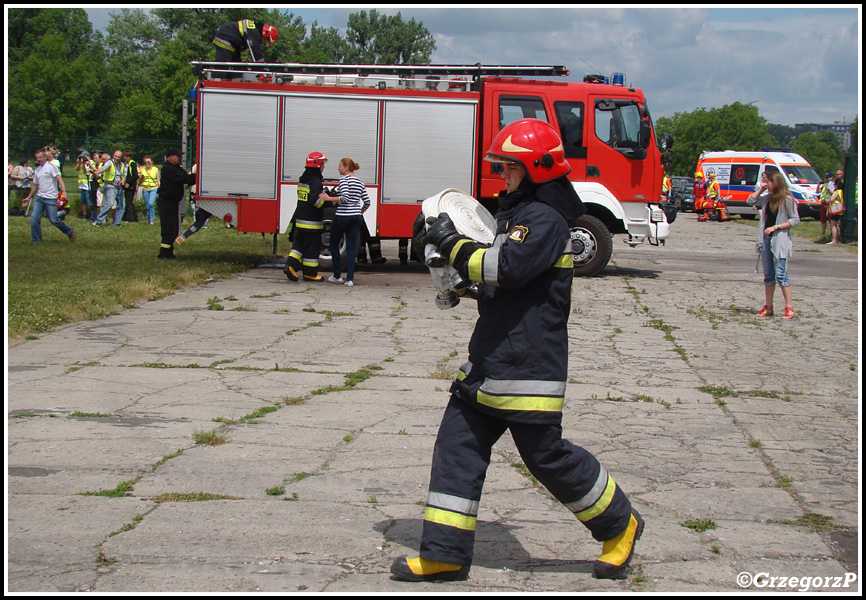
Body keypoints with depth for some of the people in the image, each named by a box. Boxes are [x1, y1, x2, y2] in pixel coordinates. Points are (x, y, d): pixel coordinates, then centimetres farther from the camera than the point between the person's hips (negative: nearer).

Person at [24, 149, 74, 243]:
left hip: (51, 198, -6)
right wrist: (29, 197, 27)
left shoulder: (51, 166, -5)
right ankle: (36, 240, 2)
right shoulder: (37, 170, 16)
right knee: (34, 218, -6)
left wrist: (63, 191, -29)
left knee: (53, 220, -6)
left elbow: (59, 178, -15)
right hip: (39, 197, 6)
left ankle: (69, 232, 16)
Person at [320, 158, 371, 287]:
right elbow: (367, 202, 11)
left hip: (342, 216, -6)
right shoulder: (360, 182, 12)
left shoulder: (344, 179, -8)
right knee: (351, 247, 5)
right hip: (356, 218, 6)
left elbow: (345, 198, -21)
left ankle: (337, 276, 15)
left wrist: (329, 198, -16)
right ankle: (350, 279, -4)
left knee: (334, 244, 12)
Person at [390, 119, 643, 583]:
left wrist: (453, 243, -17)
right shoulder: (515, 213, 17)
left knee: (547, 455, 0)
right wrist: (450, 241, 13)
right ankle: (445, 555, 7)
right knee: (458, 445, 4)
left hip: (527, 365, -10)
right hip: (489, 359, 10)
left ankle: (619, 526, 21)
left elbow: (506, 267, -28)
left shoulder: (546, 220, -14)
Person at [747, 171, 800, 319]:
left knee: (780, 274, -10)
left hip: (780, 240, -7)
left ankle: (789, 308, -6)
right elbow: (750, 201, 21)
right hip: (766, 239, 7)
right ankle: (768, 307, 16)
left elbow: (795, 220, -9)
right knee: (768, 275, 10)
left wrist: (775, 227, -15)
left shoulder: (787, 199, -8)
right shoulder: (767, 197, 11)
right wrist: (760, 189, 9)